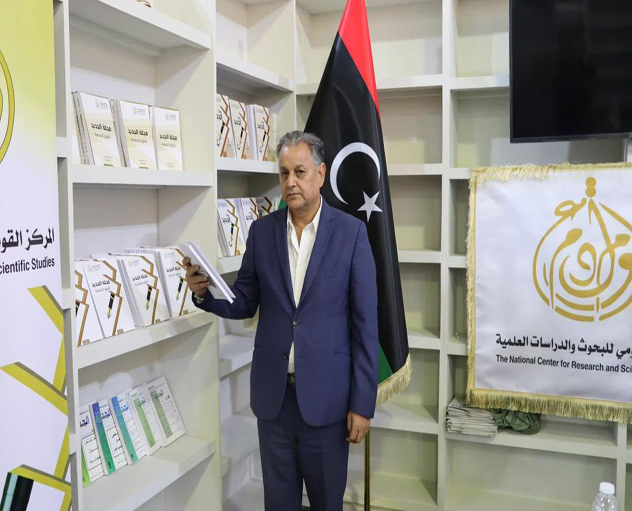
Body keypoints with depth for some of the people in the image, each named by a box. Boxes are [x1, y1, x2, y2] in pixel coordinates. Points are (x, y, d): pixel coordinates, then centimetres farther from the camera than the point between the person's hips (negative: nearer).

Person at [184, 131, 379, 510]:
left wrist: (363, 404, -9)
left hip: (326, 394, -2)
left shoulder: (351, 231, -7)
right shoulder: (262, 230, 3)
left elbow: (366, 324, -7)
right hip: (273, 393, 3)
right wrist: (205, 291, -13)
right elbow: (244, 304, 8)